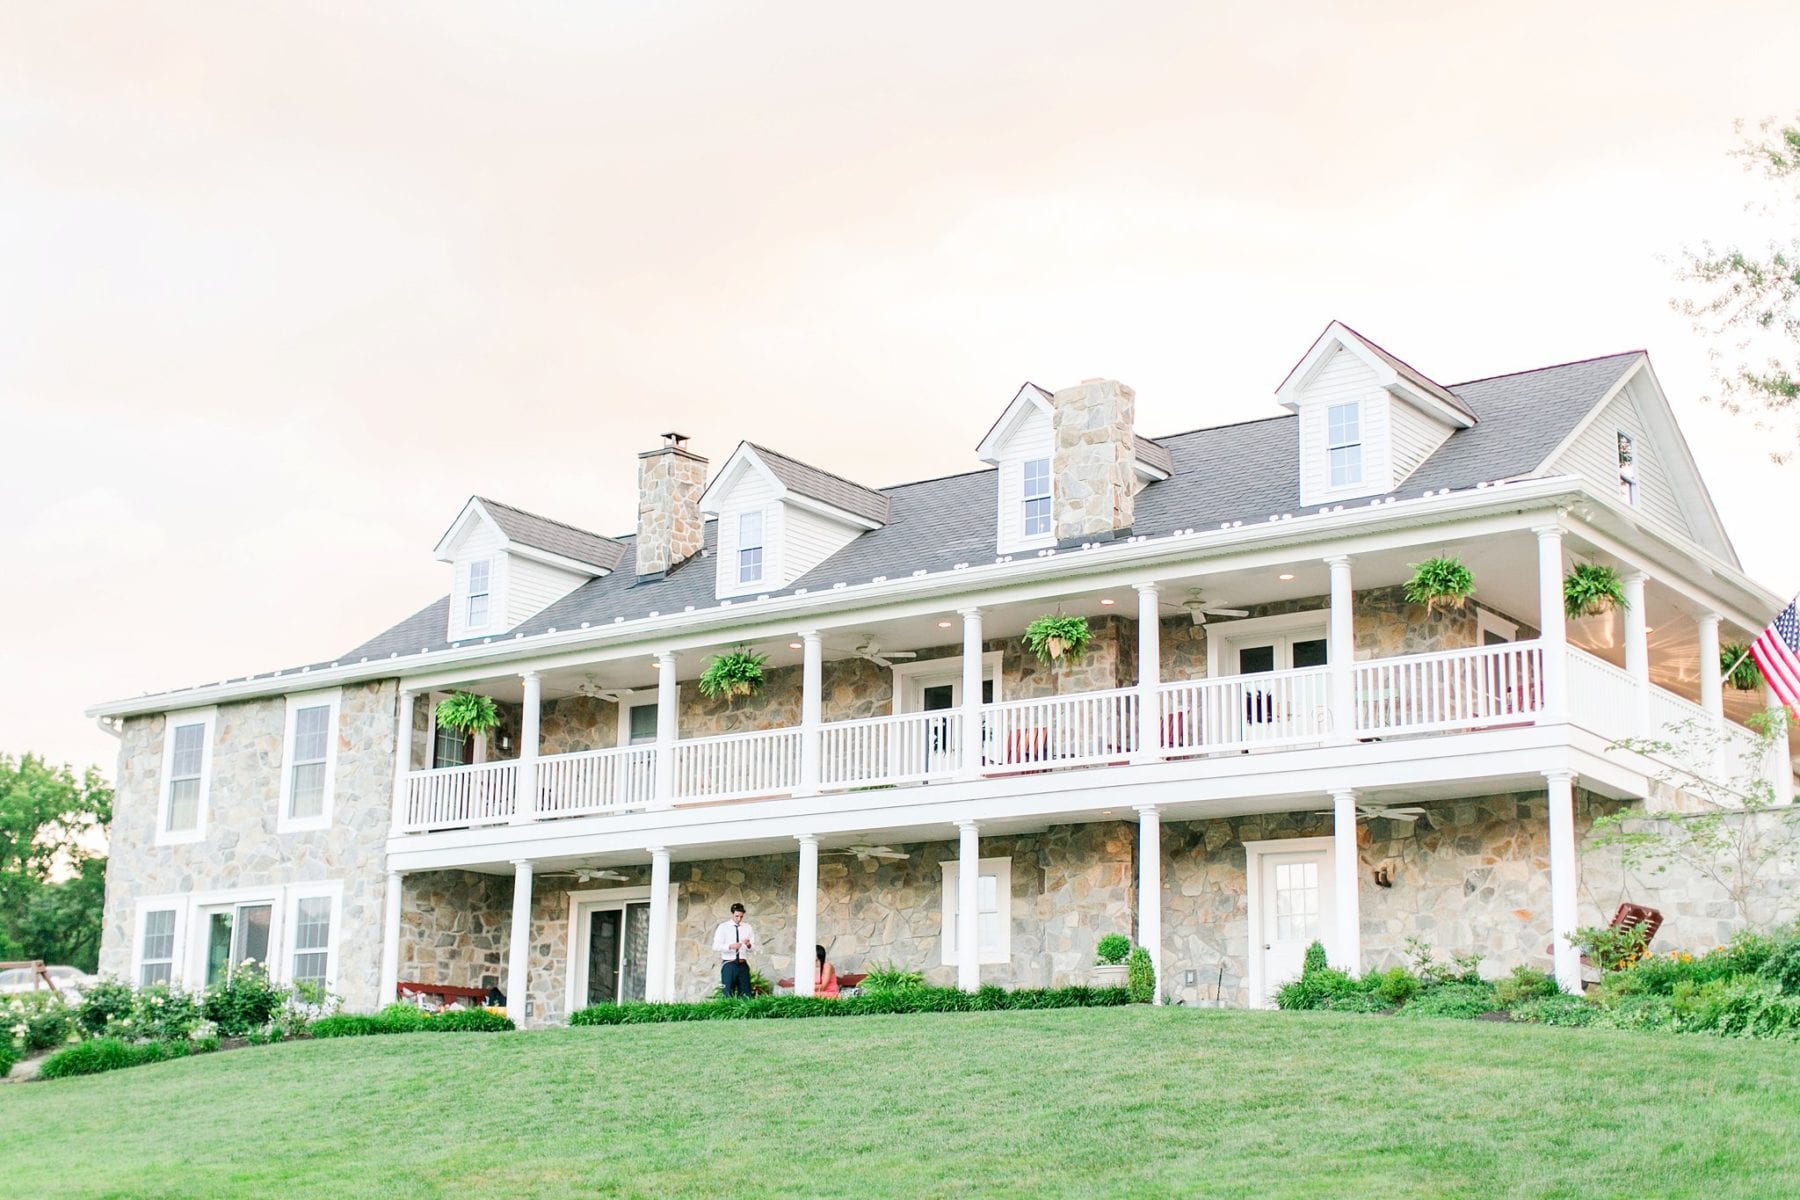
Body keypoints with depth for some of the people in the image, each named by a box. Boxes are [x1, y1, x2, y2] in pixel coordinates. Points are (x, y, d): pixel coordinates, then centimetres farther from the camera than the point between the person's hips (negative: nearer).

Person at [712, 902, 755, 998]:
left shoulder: (747, 927, 10)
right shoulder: (723, 927, 0)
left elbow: (754, 947, 8)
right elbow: (716, 946, -8)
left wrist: (749, 945, -16)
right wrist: (730, 946, -24)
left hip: (743, 965, 3)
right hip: (729, 964, -3)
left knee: (745, 995, 2)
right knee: (728, 994, -3)